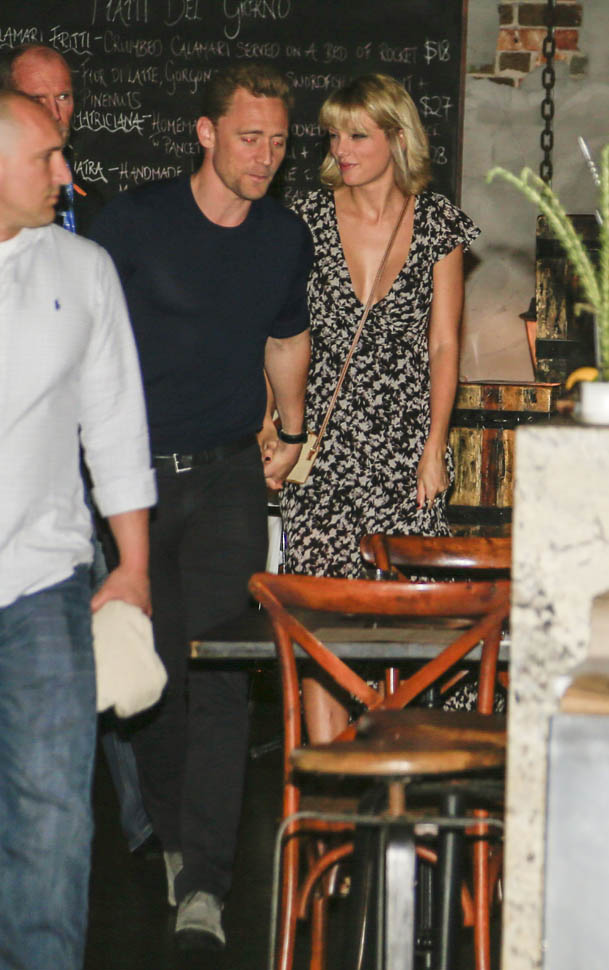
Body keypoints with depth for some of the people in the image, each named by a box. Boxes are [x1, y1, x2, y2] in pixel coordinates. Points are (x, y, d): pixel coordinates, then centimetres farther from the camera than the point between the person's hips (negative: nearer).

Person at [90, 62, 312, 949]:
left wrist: (293, 434, 21)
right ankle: (171, 835, 27)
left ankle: (205, 881, -10)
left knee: (220, 672, -9)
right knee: (150, 668, 5)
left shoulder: (287, 237, 6)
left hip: (228, 476, 1)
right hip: (132, 474, -1)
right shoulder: (135, 220, -6)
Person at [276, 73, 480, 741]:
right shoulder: (308, 218, 3)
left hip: (405, 441, 0)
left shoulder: (437, 224, 3)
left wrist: (434, 448, -1)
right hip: (322, 436, 0)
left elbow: (443, 345, 5)